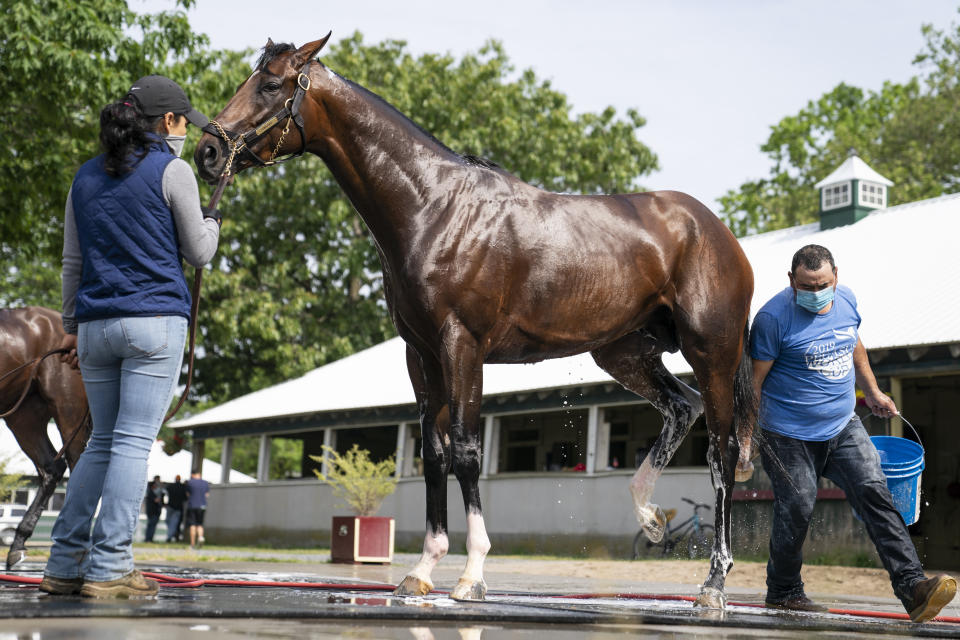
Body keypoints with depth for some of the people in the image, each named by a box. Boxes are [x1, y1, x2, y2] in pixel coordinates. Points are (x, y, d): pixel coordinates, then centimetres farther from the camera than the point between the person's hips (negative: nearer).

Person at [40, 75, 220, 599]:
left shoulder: (86, 177, 14)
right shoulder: (171, 170, -3)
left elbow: (72, 262, 16)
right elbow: (198, 254, 2)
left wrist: (72, 326, 23)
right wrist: (211, 221, 22)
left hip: (97, 325, 6)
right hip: (155, 322, -6)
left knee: (102, 443, 14)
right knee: (133, 443, -6)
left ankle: (64, 564, 11)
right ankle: (109, 569, -8)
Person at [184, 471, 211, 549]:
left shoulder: (190, 482, -4)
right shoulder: (205, 483, 5)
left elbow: (188, 494, 2)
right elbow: (207, 494, 10)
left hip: (192, 505, -3)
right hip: (202, 506, 3)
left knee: (192, 525, 0)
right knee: (200, 524, 11)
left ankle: (192, 544, -1)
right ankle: (200, 536, -15)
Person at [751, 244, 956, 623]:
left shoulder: (846, 301, 3)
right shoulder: (774, 317, -16)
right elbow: (754, 378, -13)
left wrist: (873, 392, 29)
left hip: (843, 427, 5)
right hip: (790, 437, -5)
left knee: (874, 492, -8)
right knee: (796, 511, -1)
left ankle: (912, 585, -14)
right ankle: (782, 591, 22)